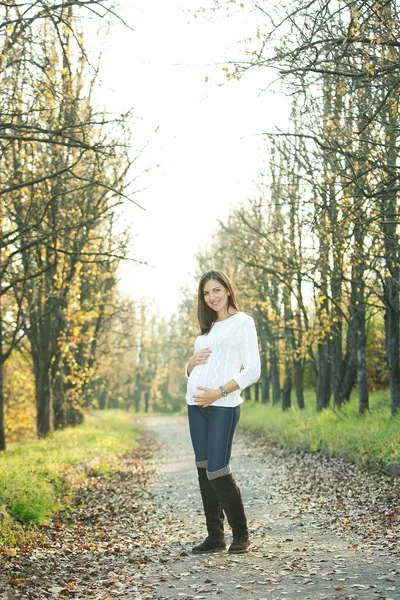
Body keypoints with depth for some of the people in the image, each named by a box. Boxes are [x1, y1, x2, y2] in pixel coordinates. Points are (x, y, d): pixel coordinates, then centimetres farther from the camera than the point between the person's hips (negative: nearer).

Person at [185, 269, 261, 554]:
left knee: (218, 472, -10)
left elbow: (253, 370, -9)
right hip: (196, 405, 7)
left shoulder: (242, 322, 0)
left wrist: (219, 392, -17)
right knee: (204, 471, 7)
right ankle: (215, 536, 15)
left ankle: (241, 534, 7)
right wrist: (193, 361, 1)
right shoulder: (207, 327, 20)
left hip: (223, 406, -7)